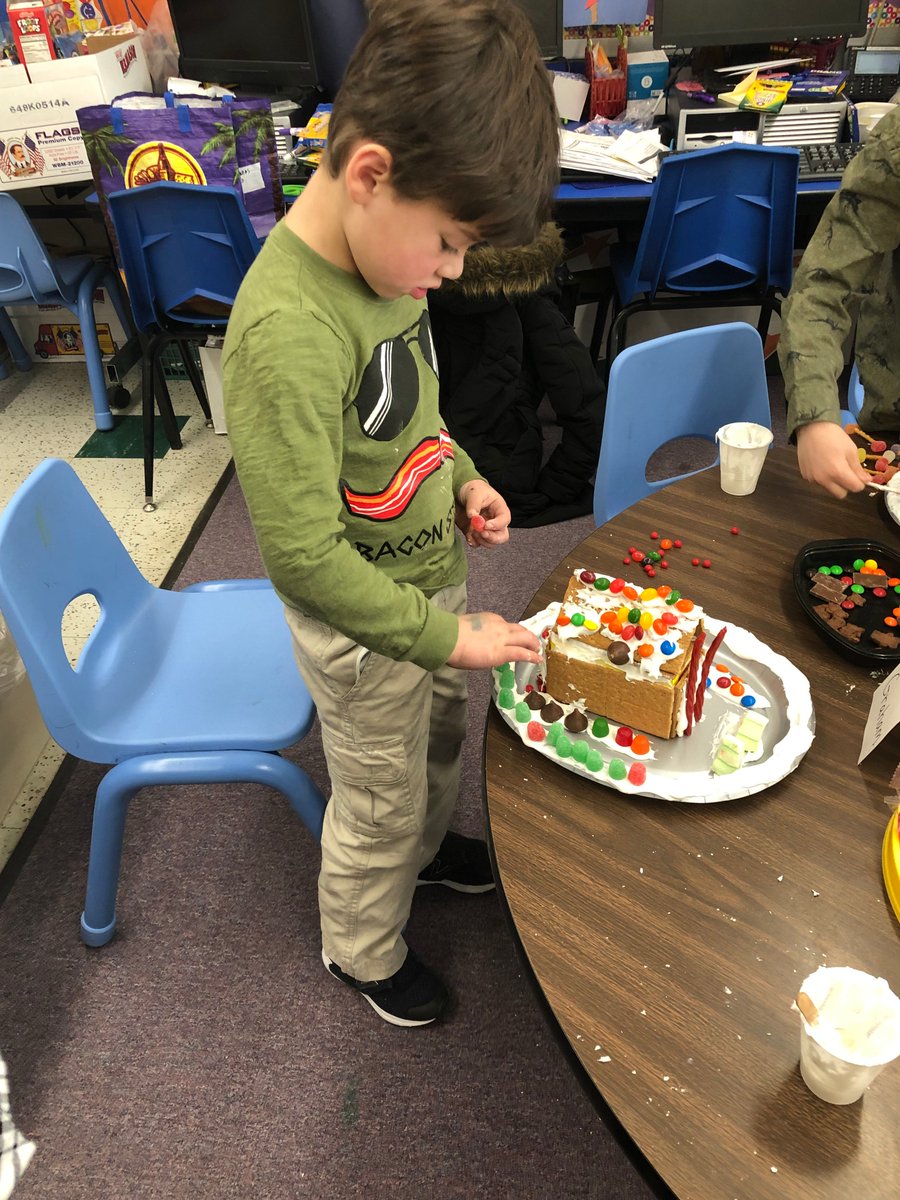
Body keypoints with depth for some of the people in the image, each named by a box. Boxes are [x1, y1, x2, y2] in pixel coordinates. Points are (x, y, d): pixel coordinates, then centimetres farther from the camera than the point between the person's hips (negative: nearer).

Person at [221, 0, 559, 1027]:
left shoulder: (382, 254, -5)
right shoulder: (286, 334, -33)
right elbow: (305, 558, -30)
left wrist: (464, 479, -3)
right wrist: (447, 635, -22)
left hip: (433, 575, 8)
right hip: (363, 628, -8)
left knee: (442, 736, 31)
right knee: (378, 804, 16)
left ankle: (425, 848, 63)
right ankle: (361, 950, 48)